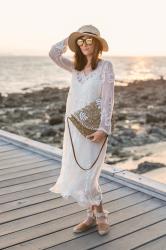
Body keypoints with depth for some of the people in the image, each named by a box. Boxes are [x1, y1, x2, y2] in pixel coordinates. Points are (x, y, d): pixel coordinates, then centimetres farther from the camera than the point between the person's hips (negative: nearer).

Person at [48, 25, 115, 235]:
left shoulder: (105, 66, -5)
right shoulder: (76, 67, 12)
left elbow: (108, 100, -12)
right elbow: (53, 53, 2)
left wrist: (104, 129, -19)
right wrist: (72, 37, 6)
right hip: (73, 126, 6)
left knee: (84, 177, -7)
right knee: (75, 176, 8)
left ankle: (101, 215, 15)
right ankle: (92, 216, 23)